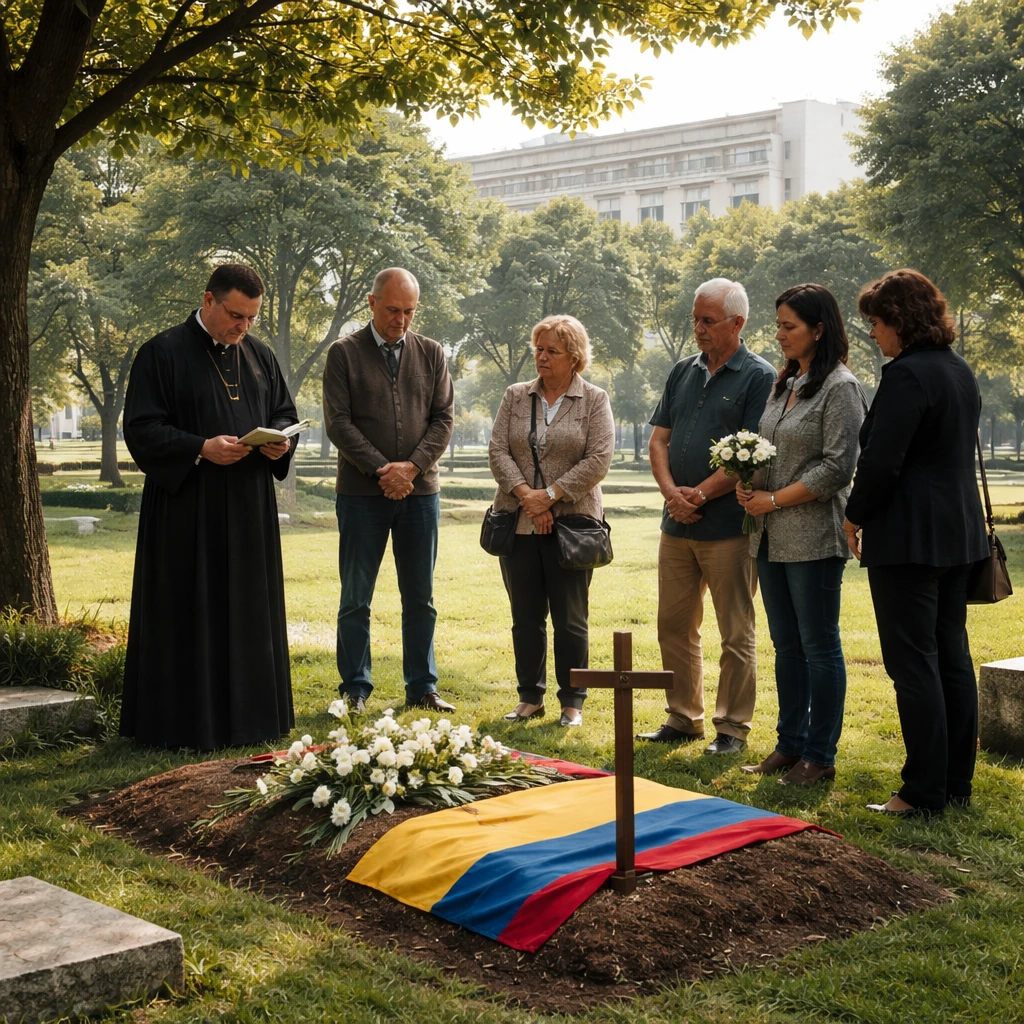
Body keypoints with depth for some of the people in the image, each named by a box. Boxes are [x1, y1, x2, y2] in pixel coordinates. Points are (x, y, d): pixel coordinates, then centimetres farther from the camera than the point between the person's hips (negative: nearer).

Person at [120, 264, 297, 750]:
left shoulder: (259, 355, 11)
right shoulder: (162, 353, -7)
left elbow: (284, 412, 20)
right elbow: (141, 429, -10)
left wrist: (280, 440, -3)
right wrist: (200, 448, -23)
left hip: (250, 508, 6)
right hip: (187, 509, -5)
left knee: (250, 610, 9)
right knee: (190, 614, -2)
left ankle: (246, 711, 19)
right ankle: (187, 720, 7)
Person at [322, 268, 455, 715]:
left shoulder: (431, 354, 9)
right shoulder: (344, 353, 1)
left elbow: (444, 418, 5)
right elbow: (338, 423, -6)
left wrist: (412, 467, -10)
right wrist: (382, 469, -13)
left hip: (420, 490, 3)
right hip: (361, 493, -3)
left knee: (420, 598, 7)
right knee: (356, 598, 2)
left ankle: (422, 687, 16)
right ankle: (356, 690, 11)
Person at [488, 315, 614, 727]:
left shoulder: (595, 401, 1)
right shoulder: (515, 397, 10)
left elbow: (598, 460, -9)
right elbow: (498, 451, 2)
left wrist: (551, 495, -14)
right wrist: (525, 494, -12)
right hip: (519, 522, 3)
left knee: (570, 619, 3)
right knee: (525, 616, 9)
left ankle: (572, 701, 14)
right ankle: (530, 697, 20)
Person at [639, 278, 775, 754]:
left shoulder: (759, 377, -6)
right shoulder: (683, 372, 14)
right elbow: (659, 439, 12)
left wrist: (699, 494, -14)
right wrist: (671, 491, -6)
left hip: (728, 526, -6)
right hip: (677, 523, 7)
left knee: (736, 635, 2)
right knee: (674, 626, 12)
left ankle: (732, 727, 11)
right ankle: (684, 718, 24)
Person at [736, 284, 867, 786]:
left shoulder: (840, 387, -10)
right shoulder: (784, 385, 15)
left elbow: (837, 467, -16)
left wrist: (773, 500, -14)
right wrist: (748, 484, 1)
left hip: (814, 537, -8)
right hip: (772, 536, 8)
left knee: (819, 646, 0)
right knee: (786, 645, 14)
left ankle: (820, 756, 9)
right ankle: (790, 745, 24)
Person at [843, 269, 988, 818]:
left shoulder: (906, 375, -17)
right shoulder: (960, 371, 13)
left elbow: (881, 462, -20)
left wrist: (854, 516, -3)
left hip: (909, 539, -10)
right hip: (958, 532, 10)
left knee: (913, 664, -4)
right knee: (952, 658, 13)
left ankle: (924, 792, 1)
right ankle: (957, 782, 21)